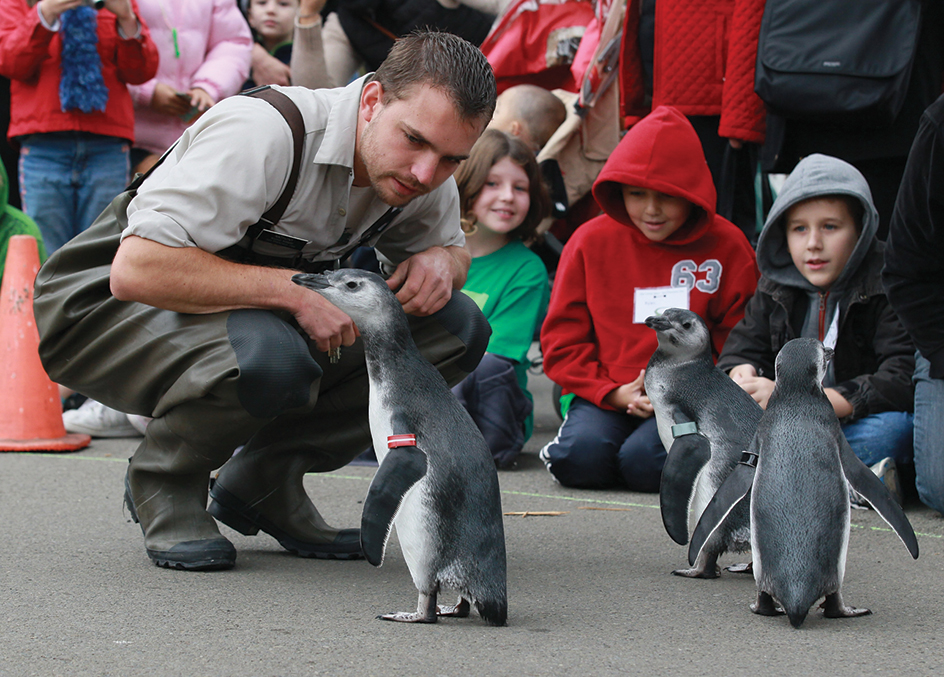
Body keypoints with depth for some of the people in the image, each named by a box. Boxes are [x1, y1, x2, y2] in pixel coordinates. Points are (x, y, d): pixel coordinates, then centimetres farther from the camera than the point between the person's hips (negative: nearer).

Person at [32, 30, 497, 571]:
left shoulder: (423, 170, -8)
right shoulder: (263, 133, -31)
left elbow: (451, 243, 14)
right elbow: (135, 269, -37)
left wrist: (441, 259, -11)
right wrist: (292, 289, -36)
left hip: (262, 315, 7)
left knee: (457, 327, -11)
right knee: (269, 356, -40)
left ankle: (263, 482, -1)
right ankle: (165, 482, -8)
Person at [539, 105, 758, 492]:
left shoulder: (727, 248, 2)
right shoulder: (591, 241, 4)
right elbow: (562, 338, 7)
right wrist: (614, 392, -9)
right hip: (604, 397, 1)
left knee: (645, 463, -31)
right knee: (580, 457, -30)